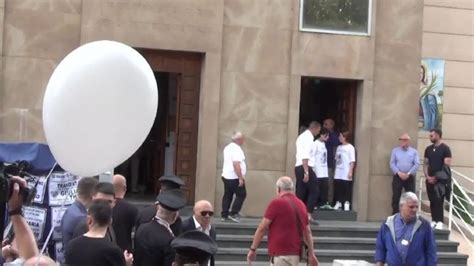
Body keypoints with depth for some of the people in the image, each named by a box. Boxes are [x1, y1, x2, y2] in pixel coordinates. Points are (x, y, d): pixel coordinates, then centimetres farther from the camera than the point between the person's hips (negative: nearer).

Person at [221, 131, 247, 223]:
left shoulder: (228, 148, 13)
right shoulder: (237, 149, -18)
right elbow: (236, 164, -26)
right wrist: (240, 178, -23)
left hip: (226, 176, 9)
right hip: (234, 178, -9)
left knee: (227, 195, 11)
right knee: (241, 194, 0)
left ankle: (225, 215, 12)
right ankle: (233, 213, -3)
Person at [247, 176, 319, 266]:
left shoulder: (277, 203, -10)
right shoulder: (301, 204, 11)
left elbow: (262, 228, -9)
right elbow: (307, 231, 14)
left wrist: (253, 249, -1)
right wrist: (311, 254, 18)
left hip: (281, 253, -8)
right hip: (295, 253, 8)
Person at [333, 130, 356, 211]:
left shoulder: (350, 148, -6)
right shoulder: (339, 147, 13)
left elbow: (352, 161, -8)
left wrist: (350, 171, -14)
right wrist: (335, 171, 12)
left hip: (346, 174, -6)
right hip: (338, 174, 6)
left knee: (347, 189, -3)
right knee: (337, 189, 6)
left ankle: (347, 204, 2)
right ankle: (338, 203, 14)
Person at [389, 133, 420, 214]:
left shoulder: (414, 151, 7)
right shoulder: (395, 150, 8)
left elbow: (417, 164, -3)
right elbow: (392, 164, 1)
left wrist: (409, 174, -13)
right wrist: (399, 173, -13)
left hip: (410, 177, 0)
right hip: (398, 177, 0)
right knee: (396, 197, -2)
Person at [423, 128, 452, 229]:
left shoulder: (445, 148, -6)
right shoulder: (428, 149, 11)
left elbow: (447, 165, -9)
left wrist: (437, 177, -11)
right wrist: (427, 176, -2)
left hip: (440, 180, -5)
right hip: (430, 179, 5)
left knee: (439, 201, -8)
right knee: (432, 201, 6)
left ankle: (439, 222, -6)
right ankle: (434, 220, 11)